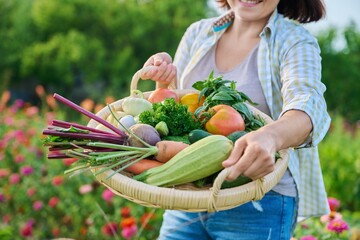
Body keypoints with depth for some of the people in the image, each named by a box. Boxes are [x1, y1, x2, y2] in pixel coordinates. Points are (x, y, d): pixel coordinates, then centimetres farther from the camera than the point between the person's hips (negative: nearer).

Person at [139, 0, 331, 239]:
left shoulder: (296, 42, -6)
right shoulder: (198, 33, 7)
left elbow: (308, 104, -27)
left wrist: (270, 137, -49)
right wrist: (165, 81, -14)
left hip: (259, 205, -3)